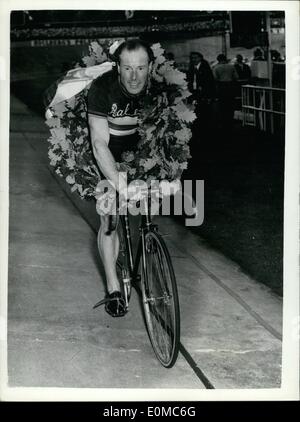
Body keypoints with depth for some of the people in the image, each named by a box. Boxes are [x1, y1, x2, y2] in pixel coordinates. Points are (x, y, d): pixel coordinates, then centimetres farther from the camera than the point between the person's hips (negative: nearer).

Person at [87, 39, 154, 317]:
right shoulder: (102, 89, -28)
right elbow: (100, 143, -35)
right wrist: (118, 182, -47)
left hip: (136, 149, 4)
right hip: (105, 157, -3)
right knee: (110, 218, -8)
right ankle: (113, 288, 2)